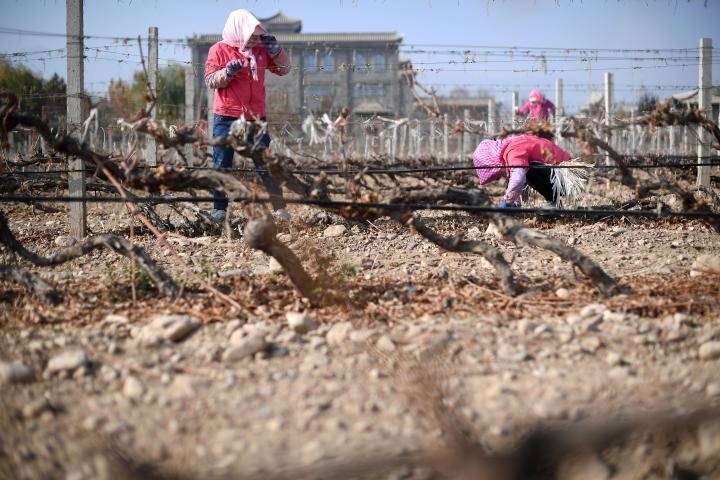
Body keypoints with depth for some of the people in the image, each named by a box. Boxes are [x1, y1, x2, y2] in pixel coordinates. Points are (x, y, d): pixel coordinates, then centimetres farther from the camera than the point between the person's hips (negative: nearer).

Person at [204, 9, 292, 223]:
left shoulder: (260, 49, 9)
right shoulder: (219, 50, -1)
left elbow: (284, 69, 14)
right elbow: (210, 80, -5)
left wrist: (276, 50, -2)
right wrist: (228, 72, -23)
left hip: (256, 117, 3)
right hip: (226, 118, -3)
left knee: (265, 164, 2)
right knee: (222, 165, 2)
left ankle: (279, 208, 3)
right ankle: (219, 209, 8)